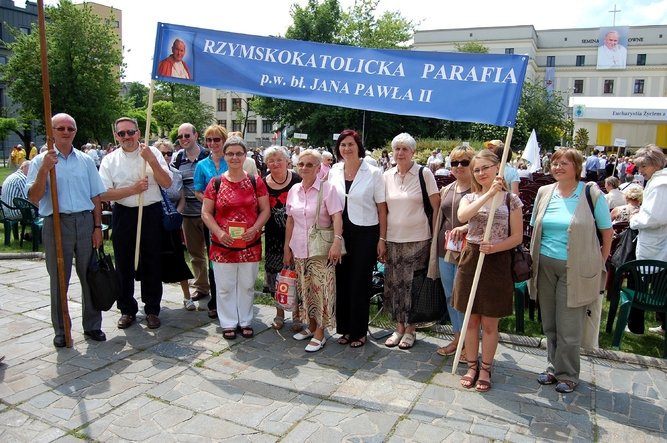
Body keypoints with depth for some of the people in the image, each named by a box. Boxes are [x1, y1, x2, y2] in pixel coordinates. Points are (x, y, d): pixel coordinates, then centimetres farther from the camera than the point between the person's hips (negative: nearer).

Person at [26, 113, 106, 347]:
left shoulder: (86, 160, 10)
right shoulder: (41, 161, 3)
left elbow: (96, 196, 10)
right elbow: (34, 198, -6)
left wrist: (97, 226, 2)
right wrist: (44, 170, -18)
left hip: (85, 222, 2)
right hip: (56, 223, -2)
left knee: (90, 276, 6)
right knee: (59, 279, 6)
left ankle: (92, 325, 19)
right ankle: (61, 331, 18)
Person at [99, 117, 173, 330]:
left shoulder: (152, 153, 0)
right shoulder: (110, 160, 2)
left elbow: (167, 183, -8)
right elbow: (104, 194, -5)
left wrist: (151, 160, -18)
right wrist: (133, 189, -14)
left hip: (151, 213, -1)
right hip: (123, 215, 1)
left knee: (151, 263, 7)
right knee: (124, 264, 9)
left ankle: (152, 309, 21)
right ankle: (127, 310, 25)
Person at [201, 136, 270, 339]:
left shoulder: (256, 182, 1)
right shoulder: (215, 183, 0)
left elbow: (265, 210, 2)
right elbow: (206, 212, 1)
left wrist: (255, 228, -14)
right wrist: (219, 232, -13)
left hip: (250, 244, 1)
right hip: (222, 245, 0)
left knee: (247, 285, 12)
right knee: (225, 286, 8)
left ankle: (245, 321, 28)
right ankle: (228, 323, 24)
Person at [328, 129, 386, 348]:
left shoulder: (373, 173, -6)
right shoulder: (333, 172, 5)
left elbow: (381, 208, -4)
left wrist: (382, 239, -8)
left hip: (365, 233, -3)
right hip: (340, 232, 4)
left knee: (360, 282, 4)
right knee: (342, 280, 8)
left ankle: (359, 332, 18)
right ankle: (345, 328, 24)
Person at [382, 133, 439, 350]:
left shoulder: (424, 173, -5)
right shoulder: (387, 176, 6)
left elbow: (436, 207, -3)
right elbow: (383, 210, 10)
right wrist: (381, 239, 7)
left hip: (417, 239, -3)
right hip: (392, 239, 4)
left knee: (413, 285, 2)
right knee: (394, 285, 8)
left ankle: (410, 330, 18)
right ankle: (399, 327, 23)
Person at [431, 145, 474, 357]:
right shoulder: (446, 190, 14)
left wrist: (465, 228, -30)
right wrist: (435, 248, 20)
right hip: (445, 250, 7)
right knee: (450, 296, 14)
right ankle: (457, 338, 29)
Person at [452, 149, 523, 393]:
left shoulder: (510, 199, -1)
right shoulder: (469, 197, 5)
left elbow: (517, 237, -1)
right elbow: (462, 216, -20)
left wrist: (494, 247, -19)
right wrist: (489, 193, -26)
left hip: (496, 263, -2)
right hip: (470, 260, 2)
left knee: (489, 323, 7)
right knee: (471, 319, 11)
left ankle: (485, 369, 25)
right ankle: (472, 366, 27)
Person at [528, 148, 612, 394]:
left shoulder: (591, 193, -5)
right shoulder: (544, 192, 7)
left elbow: (607, 231, 1)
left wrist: (600, 263, 0)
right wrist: (534, 258, 9)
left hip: (575, 269, -4)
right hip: (545, 266, 4)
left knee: (568, 327, 1)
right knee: (549, 324, 13)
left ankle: (567, 374, 18)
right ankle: (554, 366, 29)